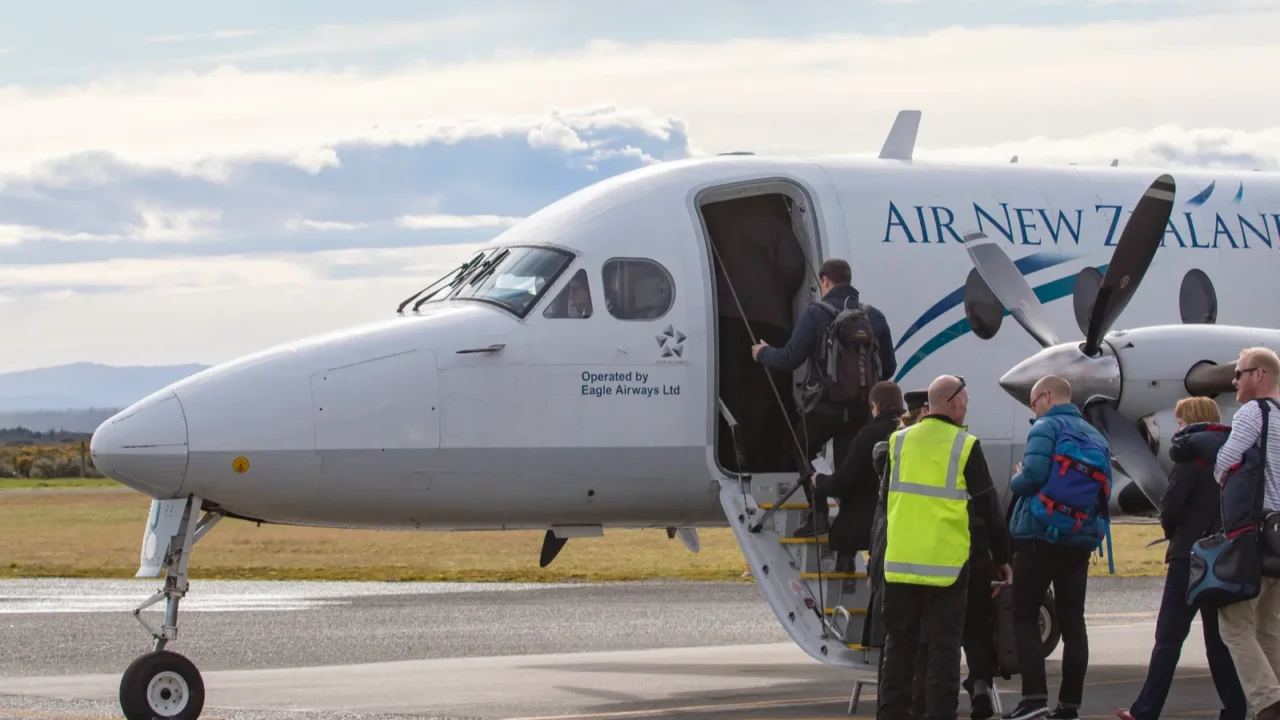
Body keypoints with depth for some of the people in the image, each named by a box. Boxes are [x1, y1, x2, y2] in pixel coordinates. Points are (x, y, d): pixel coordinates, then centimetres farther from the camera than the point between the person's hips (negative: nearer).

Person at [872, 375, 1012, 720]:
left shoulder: (899, 442, 5)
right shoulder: (966, 447, -6)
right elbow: (988, 508, -2)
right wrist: (1002, 559, 7)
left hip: (900, 561, 4)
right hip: (946, 562, -4)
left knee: (899, 643, 11)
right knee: (943, 646, 1)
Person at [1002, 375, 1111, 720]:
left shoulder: (1046, 428, -6)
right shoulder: (1097, 438, 16)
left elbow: (1032, 476, -18)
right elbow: (1105, 490, 13)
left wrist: (1015, 482, 2)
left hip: (1041, 537, -6)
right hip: (1081, 540, 6)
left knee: (1024, 616, -1)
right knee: (1072, 620, 9)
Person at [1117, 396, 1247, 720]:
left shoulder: (1192, 455, -9)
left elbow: (1170, 508, -13)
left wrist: (1173, 532, 6)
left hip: (1190, 557, -6)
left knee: (1169, 637, -3)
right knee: (1220, 638, 11)